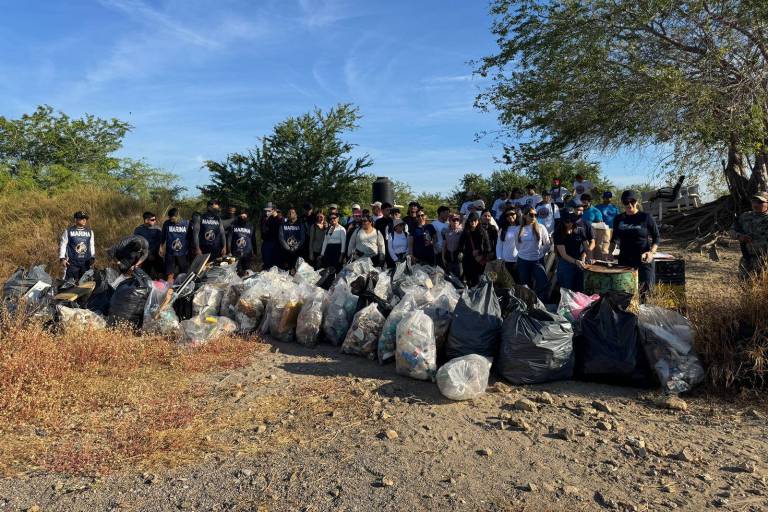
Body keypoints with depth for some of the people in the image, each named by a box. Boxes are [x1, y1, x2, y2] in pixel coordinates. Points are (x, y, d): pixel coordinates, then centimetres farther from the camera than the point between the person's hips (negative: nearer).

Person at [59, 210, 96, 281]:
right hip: (72, 263, -3)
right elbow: (62, 245, 3)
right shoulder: (68, 231, 1)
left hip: (86, 263, 4)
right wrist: (62, 258, -4)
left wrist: (92, 258, 10)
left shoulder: (90, 232, 11)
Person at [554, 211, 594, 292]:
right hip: (565, 262, -3)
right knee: (566, 289, 0)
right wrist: (576, 262, -30)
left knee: (579, 289, 11)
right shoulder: (559, 233, -13)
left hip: (579, 262, 3)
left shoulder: (580, 230, -4)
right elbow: (563, 254, -17)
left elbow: (586, 247, 0)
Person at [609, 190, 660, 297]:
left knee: (644, 291, -2)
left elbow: (656, 238, 0)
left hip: (643, 261, -3)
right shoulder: (619, 219, 7)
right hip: (624, 260, 4)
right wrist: (610, 252, 3)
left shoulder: (646, 218, -4)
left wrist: (652, 252, -17)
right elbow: (615, 237, 18)